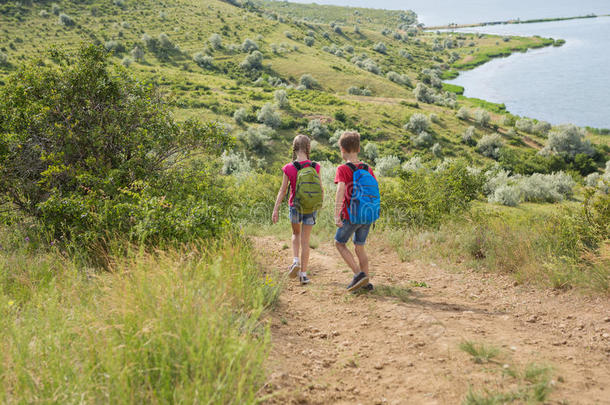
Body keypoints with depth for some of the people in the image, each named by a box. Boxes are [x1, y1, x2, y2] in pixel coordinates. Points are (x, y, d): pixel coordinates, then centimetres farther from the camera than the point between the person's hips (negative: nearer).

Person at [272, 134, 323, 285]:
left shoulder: (289, 168, -12)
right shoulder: (315, 167, -10)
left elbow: (283, 191, -9)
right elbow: (321, 190, -4)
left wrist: (276, 210, -3)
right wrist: (320, 203, 15)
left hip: (295, 206, 0)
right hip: (311, 208, 0)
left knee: (296, 234, 26)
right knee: (305, 240, 7)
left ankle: (296, 261, 7)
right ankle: (303, 274, 7)